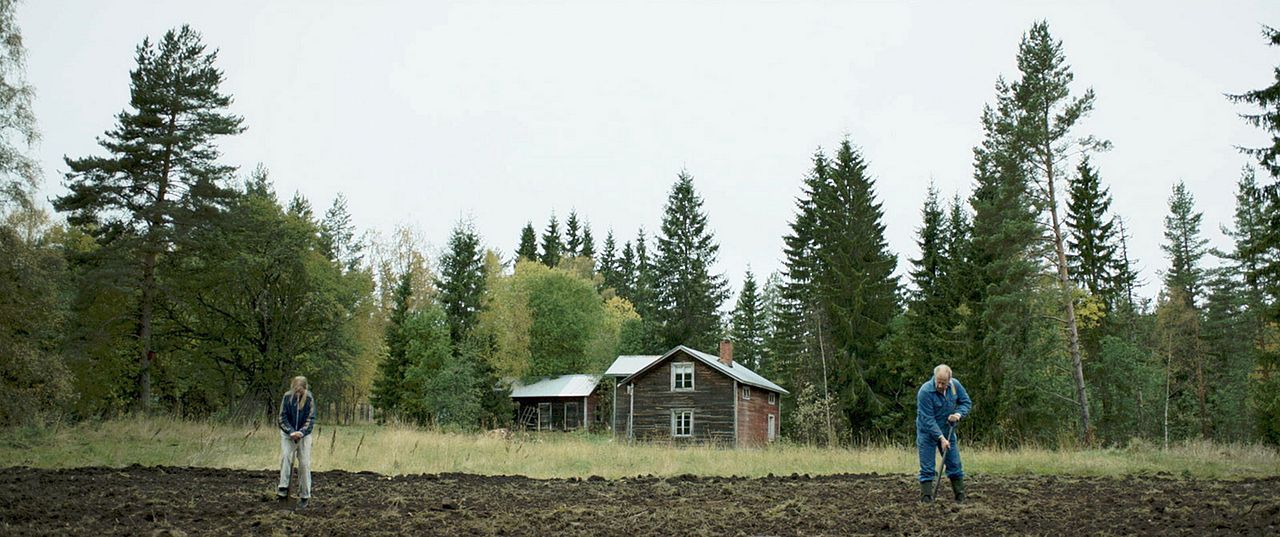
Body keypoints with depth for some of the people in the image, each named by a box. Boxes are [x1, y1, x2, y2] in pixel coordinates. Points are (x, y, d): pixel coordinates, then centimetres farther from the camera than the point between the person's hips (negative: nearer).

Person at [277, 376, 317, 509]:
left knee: (304, 464, -2)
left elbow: (311, 419, -6)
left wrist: (301, 432, -21)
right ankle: (283, 490, -26)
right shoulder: (287, 397, -7)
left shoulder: (309, 399, -8)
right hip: (288, 434, 0)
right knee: (285, 457, -22)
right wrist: (291, 432, -19)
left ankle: (304, 496, 6)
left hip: (304, 435, 0)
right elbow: (283, 417, -6)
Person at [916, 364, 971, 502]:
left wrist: (959, 413, -16)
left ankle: (961, 498, 20)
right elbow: (928, 419, -25)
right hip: (928, 433, -5)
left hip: (948, 431, 5)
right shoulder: (925, 391, -26)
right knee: (927, 469, -4)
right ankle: (926, 500, 1)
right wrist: (941, 438, -27)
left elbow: (966, 402, 5)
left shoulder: (955, 385, -10)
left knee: (955, 465, 10)